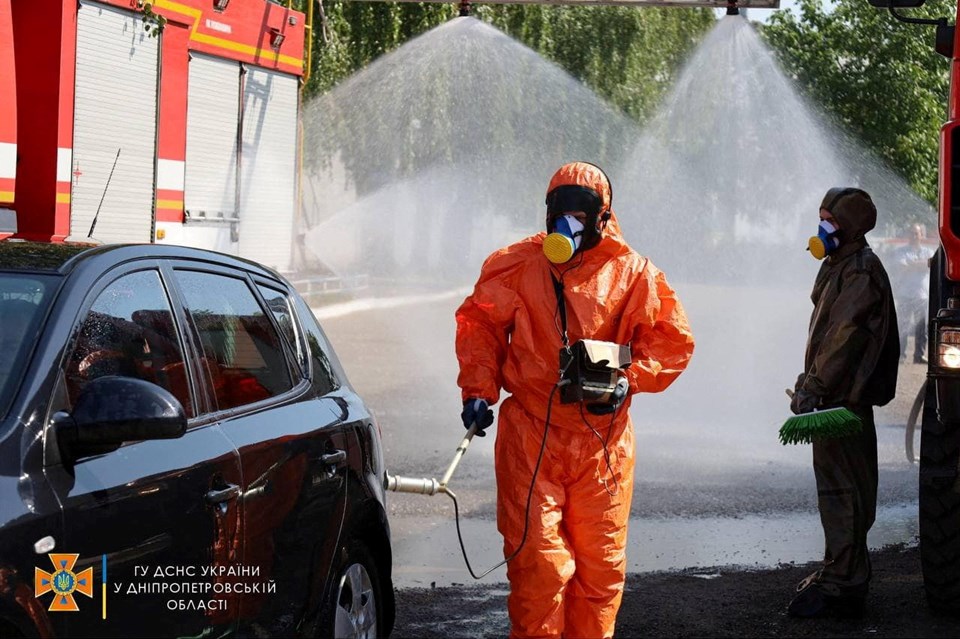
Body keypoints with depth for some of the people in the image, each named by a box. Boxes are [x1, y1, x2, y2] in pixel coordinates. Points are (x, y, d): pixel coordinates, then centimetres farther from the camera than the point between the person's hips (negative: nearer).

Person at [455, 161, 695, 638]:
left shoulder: (631, 273, 3)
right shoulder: (517, 266, 4)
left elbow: (672, 340, 7)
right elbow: (479, 325, 11)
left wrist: (629, 380, -7)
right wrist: (478, 391, -1)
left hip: (602, 436, 1)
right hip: (530, 434, -1)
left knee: (600, 562, 5)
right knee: (535, 555, -7)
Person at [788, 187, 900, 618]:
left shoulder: (860, 271, -14)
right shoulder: (841, 266, 19)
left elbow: (844, 336, -23)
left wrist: (813, 387, -25)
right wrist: (811, 383, 20)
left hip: (845, 398, -11)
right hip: (838, 396, 11)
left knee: (839, 489, -11)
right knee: (842, 486, 15)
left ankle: (841, 585, -11)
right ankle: (844, 572, 23)